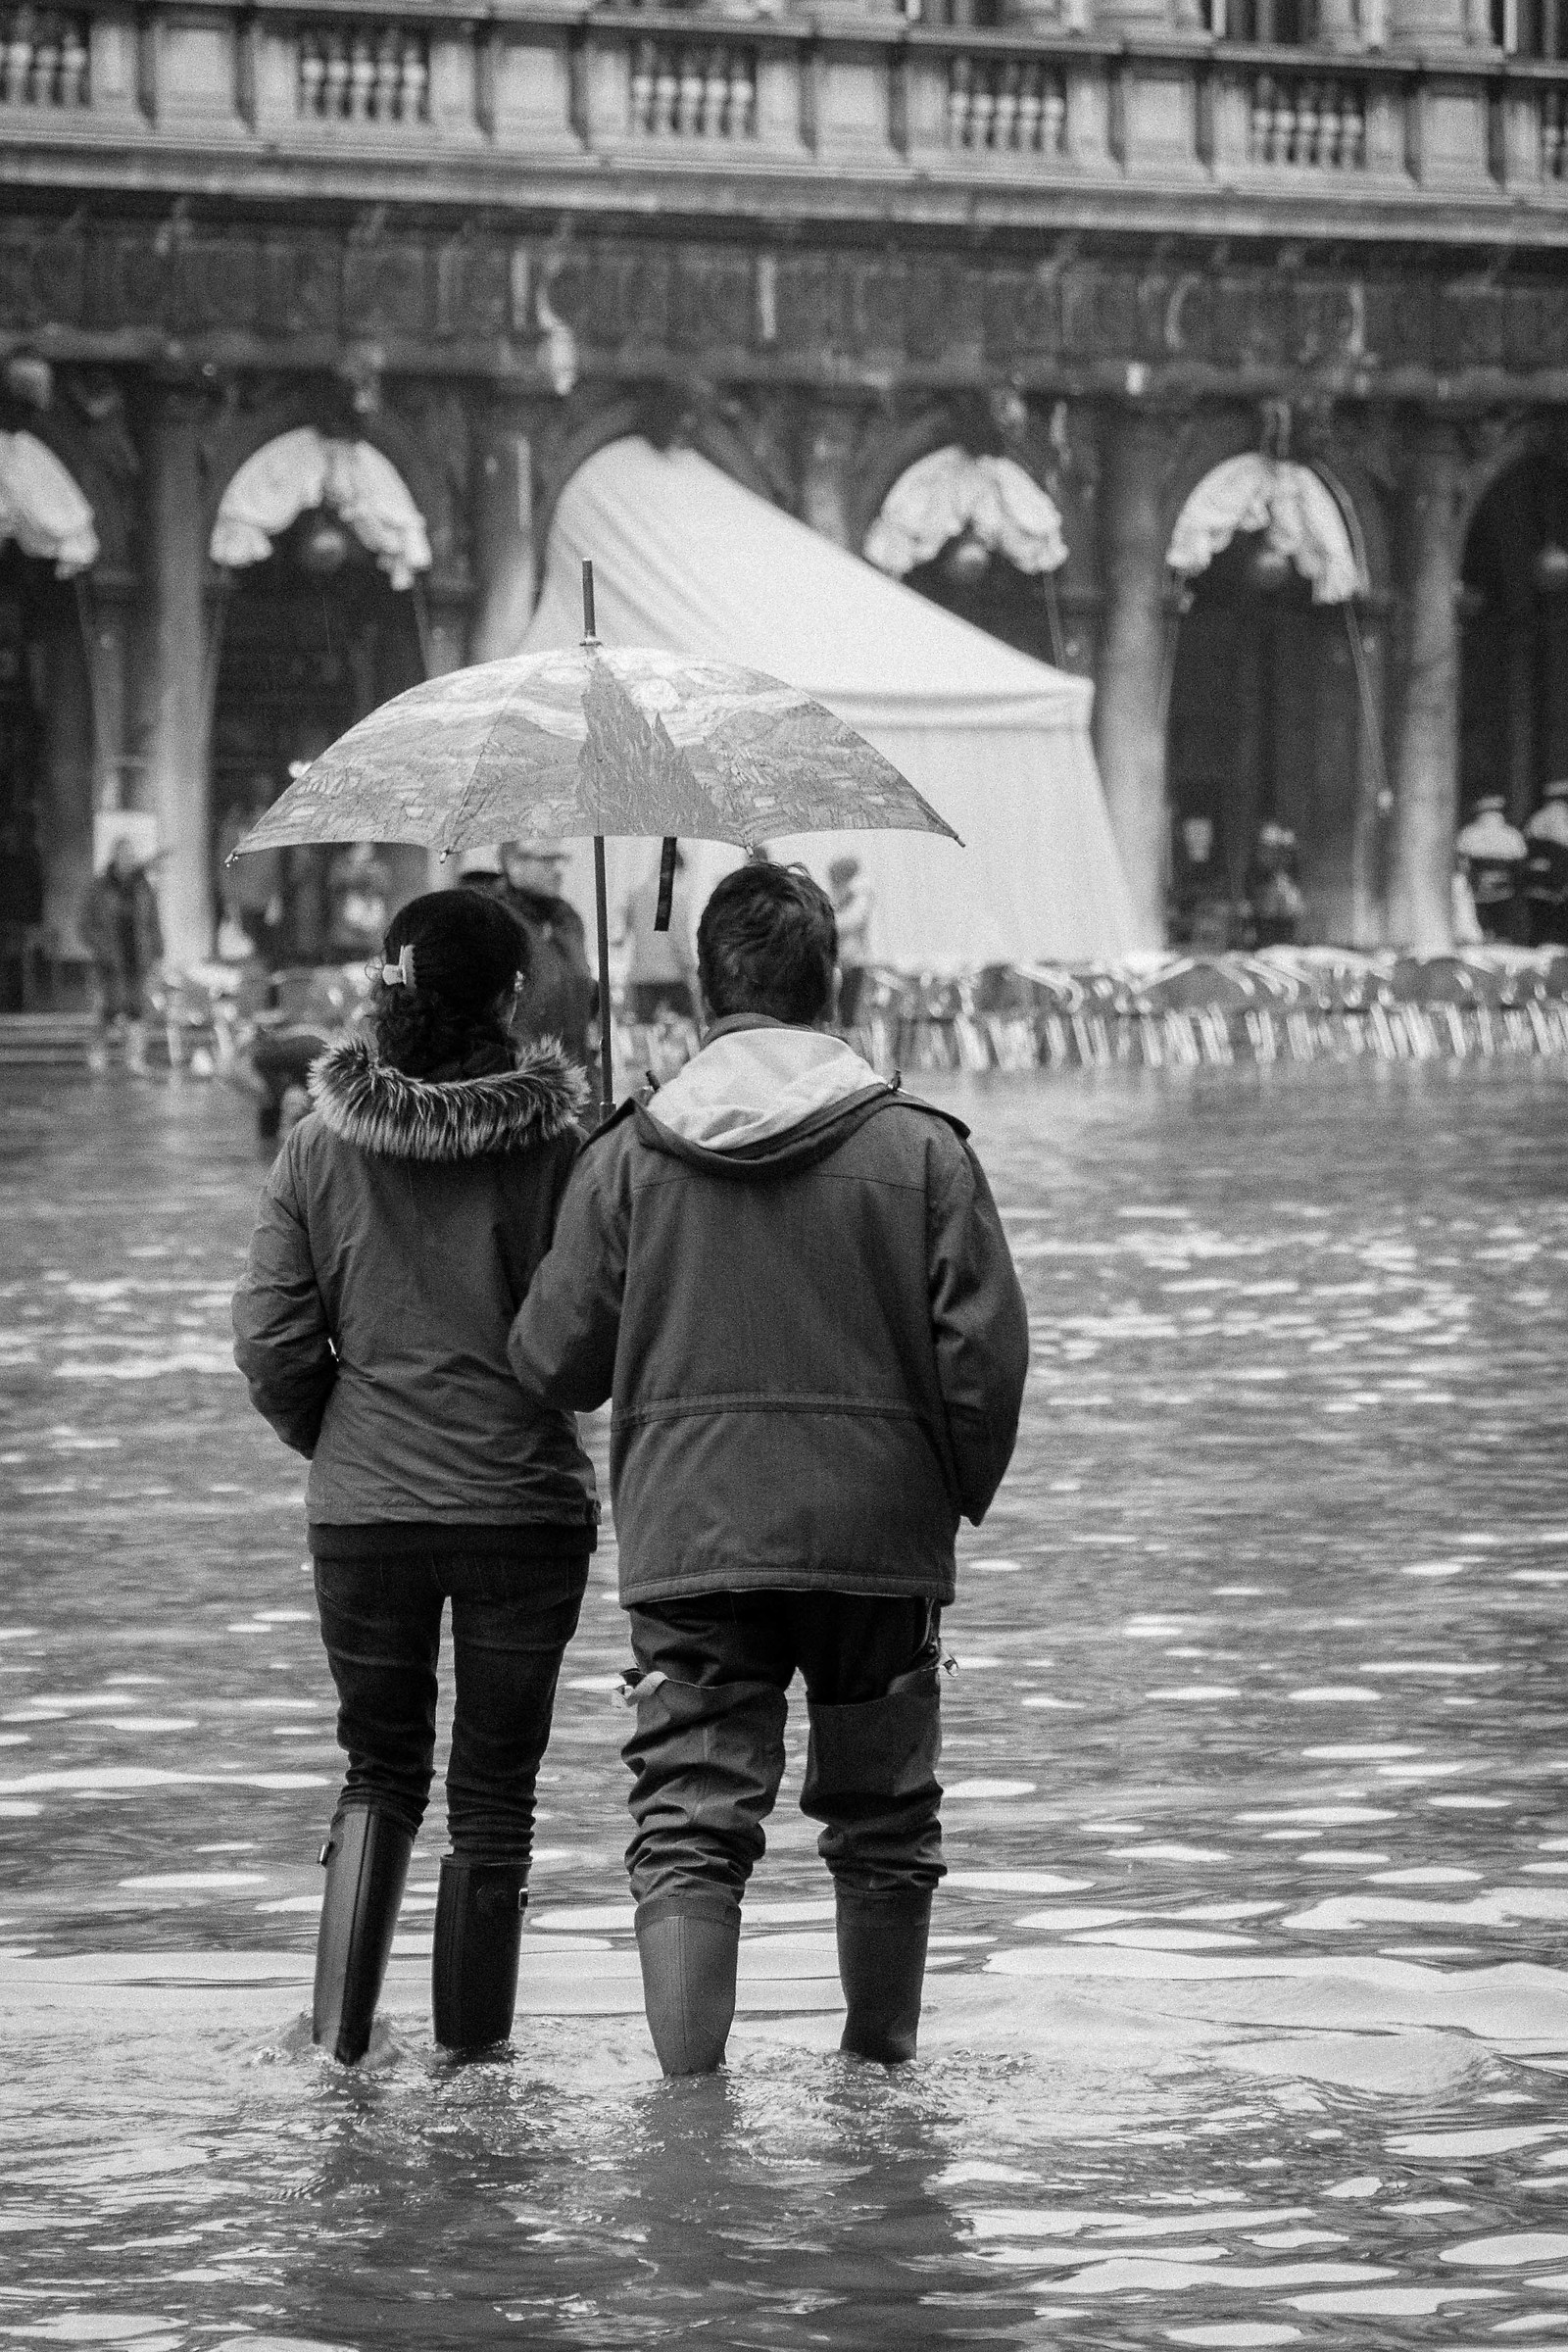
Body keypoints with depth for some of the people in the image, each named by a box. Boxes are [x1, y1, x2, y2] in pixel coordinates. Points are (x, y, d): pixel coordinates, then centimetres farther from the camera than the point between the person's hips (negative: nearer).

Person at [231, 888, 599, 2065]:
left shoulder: (320, 1147, -3)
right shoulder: (556, 1145, -9)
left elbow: (270, 1340, -2)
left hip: (362, 1511, 2)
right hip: (524, 1505, -2)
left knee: (381, 1768, 17)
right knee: (495, 1793, 9)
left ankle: (340, 2039, 2)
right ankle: (469, 2057, 9)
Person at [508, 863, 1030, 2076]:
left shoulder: (628, 1156, -1)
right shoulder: (920, 1149, -4)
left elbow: (553, 1360, 2)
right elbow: (985, 1352, -7)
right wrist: (965, 1488, 10)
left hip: (686, 1546, 0)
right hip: (878, 1538, 0)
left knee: (689, 1828, -1)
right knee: (883, 1823, 16)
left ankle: (689, 2084, -14)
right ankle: (881, 2068, 26)